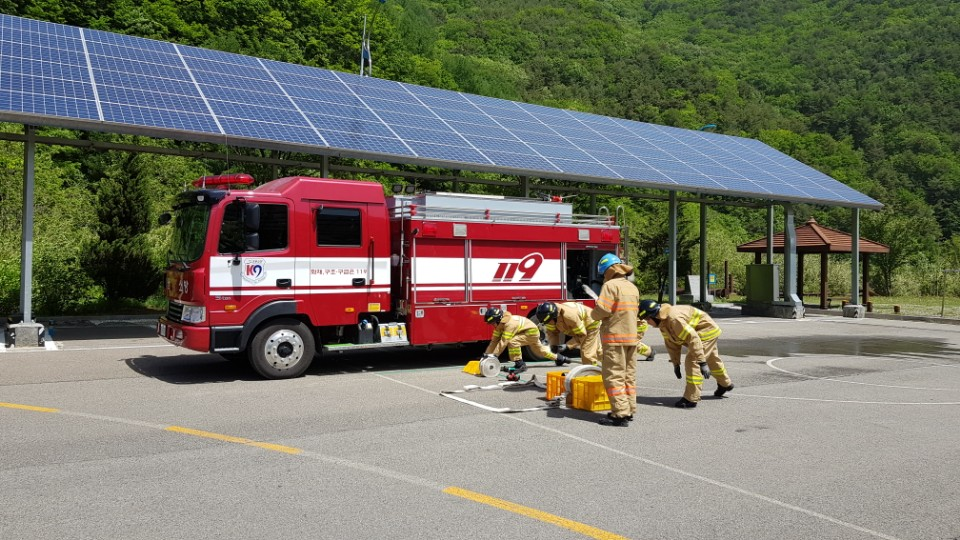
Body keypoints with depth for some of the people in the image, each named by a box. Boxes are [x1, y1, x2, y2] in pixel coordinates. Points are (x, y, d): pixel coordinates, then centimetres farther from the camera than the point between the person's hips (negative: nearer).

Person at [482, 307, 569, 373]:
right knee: (540, 349, 26)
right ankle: (560, 358, 46)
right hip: (527, 331, 10)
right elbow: (494, 340, -4)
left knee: (513, 342, -29)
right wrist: (486, 354, -10)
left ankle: (520, 364, -17)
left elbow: (503, 342, -38)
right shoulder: (500, 324, -5)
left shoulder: (509, 324, -33)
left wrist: (493, 355, -39)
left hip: (532, 331, -10)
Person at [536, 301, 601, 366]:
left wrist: (567, 346, -35)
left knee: (587, 354, -17)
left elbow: (581, 335, -32)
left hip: (591, 325, -8)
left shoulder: (569, 316, -42)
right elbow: (551, 332, -7)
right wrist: (553, 345, -24)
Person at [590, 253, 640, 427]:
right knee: (629, 375, 13)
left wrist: (593, 314, 1)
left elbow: (602, 310, -20)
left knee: (614, 376, -5)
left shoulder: (611, 285, -12)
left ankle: (620, 414, -7)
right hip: (631, 336, 9)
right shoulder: (633, 287, 14)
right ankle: (629, 410, 20)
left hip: (615, 337, -9)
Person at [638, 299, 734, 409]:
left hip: (707, 331, -11)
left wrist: (702, 362, -37)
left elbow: (693, 339, -38)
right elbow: (671, 343, 5)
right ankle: (725, 383, 56)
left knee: (692, 361, -21)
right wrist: (676, 364, 6)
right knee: (711, 359, 30)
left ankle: (691, 399, -16)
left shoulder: (674, 318, -37)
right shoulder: (662, 321, -5)